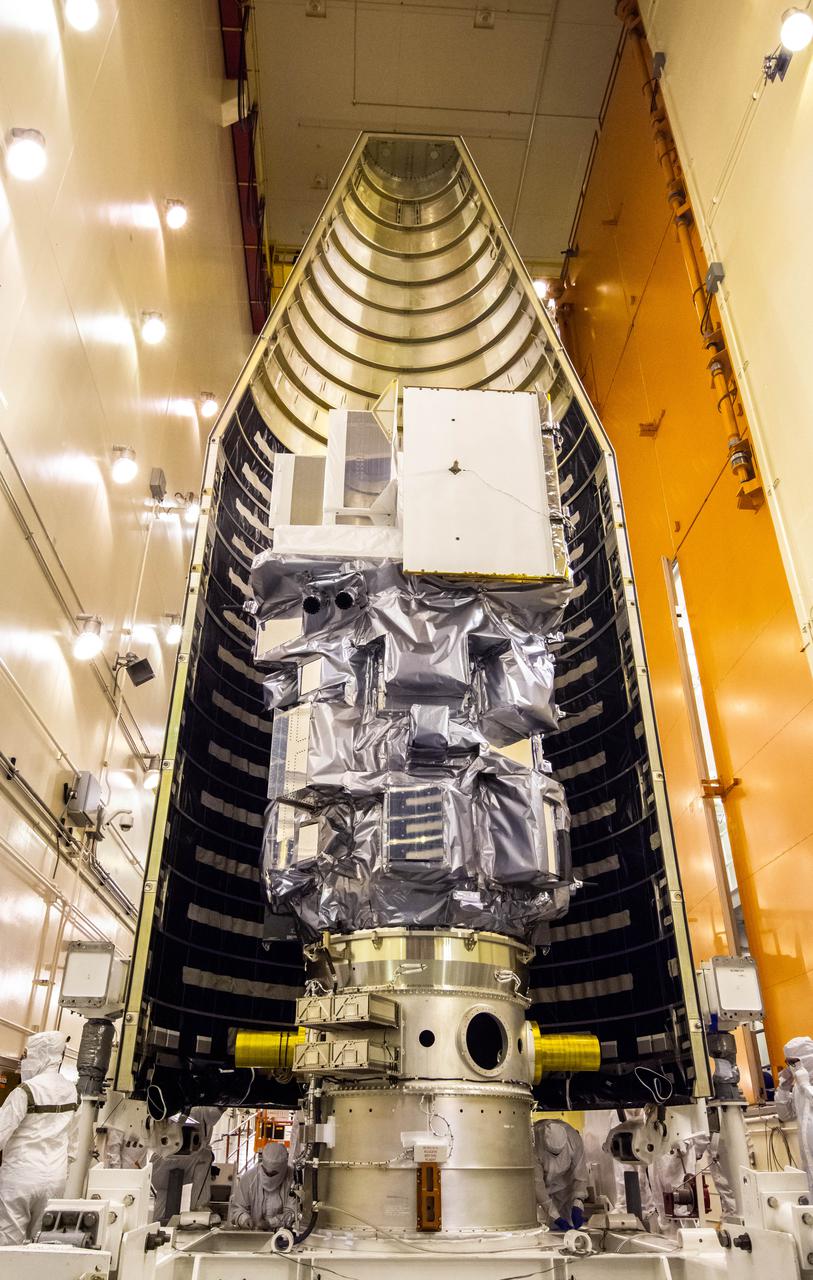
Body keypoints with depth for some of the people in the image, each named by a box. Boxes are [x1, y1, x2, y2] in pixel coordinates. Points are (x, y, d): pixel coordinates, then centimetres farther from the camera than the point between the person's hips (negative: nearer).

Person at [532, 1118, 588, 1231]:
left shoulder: (574, 1139, -33)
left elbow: (580, 1175, -25)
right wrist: (555, 1216, -35)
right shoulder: (534, 1145, -40)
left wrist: (577, 1206, -36)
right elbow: (536, 1183, -34)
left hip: (564, 1178, 2)